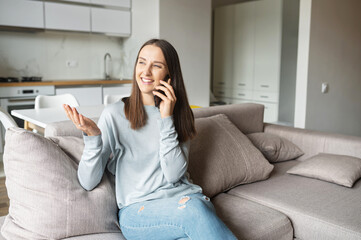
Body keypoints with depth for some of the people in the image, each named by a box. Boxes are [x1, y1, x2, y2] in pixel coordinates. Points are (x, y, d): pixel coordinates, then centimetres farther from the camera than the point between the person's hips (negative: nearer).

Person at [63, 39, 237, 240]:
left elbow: (174, 174, -5)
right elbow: (88, 182, -4)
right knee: (194, 209, -33)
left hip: (183, 196, 3)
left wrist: (167, 119, -11)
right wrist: (92, 137, -21)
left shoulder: (180, 115, 8)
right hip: (137, 209, -2)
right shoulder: (114, 114, -1)